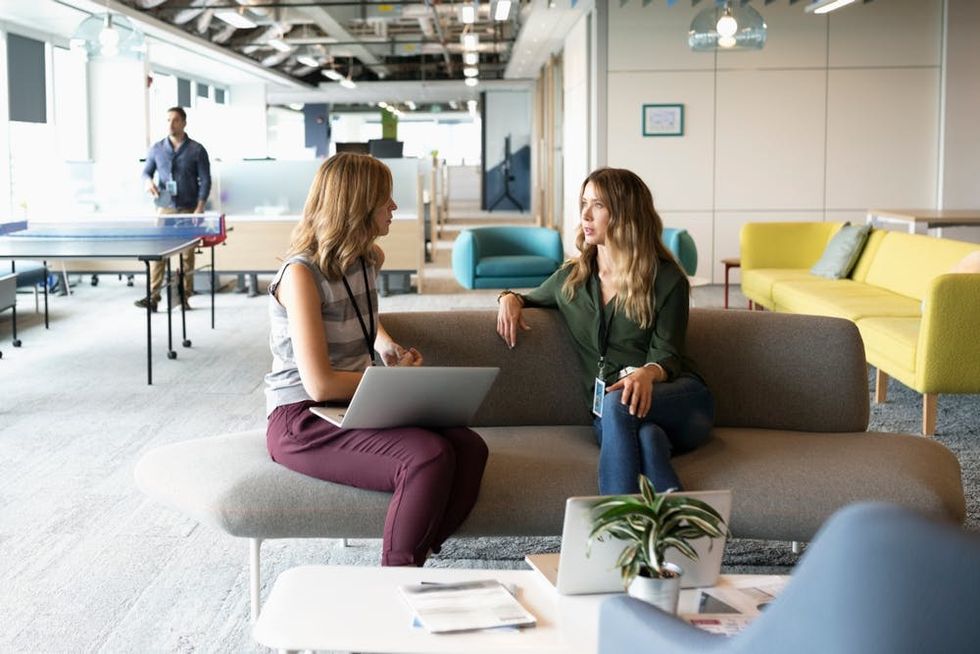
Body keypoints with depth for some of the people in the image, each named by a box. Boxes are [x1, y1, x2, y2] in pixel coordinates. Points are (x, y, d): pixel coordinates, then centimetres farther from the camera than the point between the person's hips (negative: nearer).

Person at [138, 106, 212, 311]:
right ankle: (153, 296, -5)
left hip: (188, 210, -1)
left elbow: (205, 181, 1)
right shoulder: (156, 149, 9)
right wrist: (148, 181, -8)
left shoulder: (197, 150, 2)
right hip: (164, 208, 2)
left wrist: (199, 209, -8)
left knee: (187, 255, 2)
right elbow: (146, 171, 17)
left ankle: (184, 297, 9)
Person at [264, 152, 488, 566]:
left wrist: (388, 347, 14)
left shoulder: (369, 259, 9)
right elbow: (320, 384, -22)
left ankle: (408, 566, -9)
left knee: (470, 449, -18)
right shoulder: (301, 273, -16)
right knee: (429, 458, -30)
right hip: (300, 423, -8)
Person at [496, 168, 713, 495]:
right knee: (646, 435, -38)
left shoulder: (667, 280, 3)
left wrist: (646, 374, -30)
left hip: (678, 400, -2)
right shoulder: (571, 278, 15)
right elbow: (532, 300, 36)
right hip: (607, 413, 2)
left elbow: (666, 355, -5)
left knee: (619, 404, -38)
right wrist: (510, 298, 10)